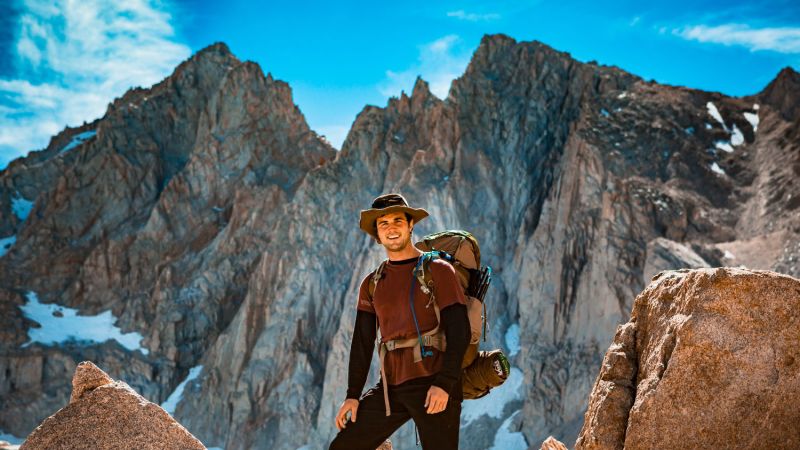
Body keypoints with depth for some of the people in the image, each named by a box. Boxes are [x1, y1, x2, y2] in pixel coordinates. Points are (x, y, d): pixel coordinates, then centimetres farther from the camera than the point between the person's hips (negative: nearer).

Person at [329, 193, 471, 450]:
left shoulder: (438, 270, 0)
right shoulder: (372, 284, 15)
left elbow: (458, 332, -8)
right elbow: (362, 342, 14)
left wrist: (444, 384, -18)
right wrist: (353, 394, 6)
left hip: (432, 385, -5)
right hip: (390, 388, 5)